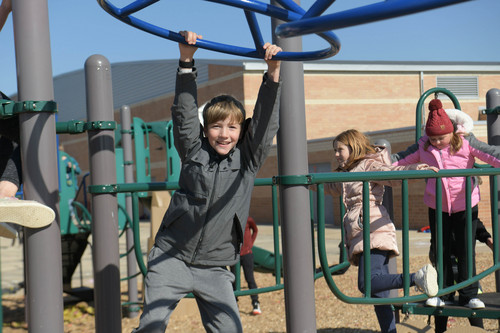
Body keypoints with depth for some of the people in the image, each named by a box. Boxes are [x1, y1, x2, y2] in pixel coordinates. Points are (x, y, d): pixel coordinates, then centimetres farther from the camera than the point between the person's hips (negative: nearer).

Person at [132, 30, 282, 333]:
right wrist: (187, 61, -15)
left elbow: (266, 121, -6)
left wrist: (273, 72, -17)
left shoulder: (249, 160, 3)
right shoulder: (194, 152, 2)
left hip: (214, 269, 1)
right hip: (172, 259, -1)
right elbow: (184, 112, -6)